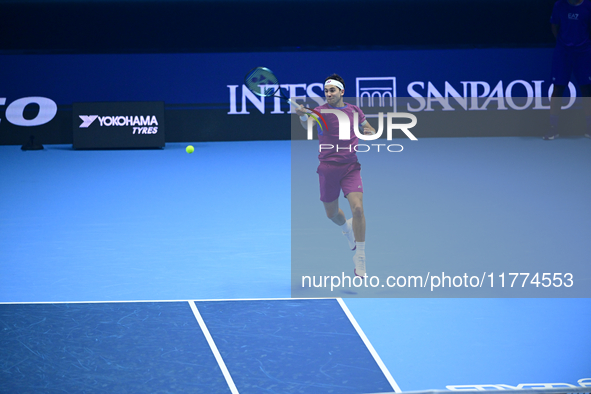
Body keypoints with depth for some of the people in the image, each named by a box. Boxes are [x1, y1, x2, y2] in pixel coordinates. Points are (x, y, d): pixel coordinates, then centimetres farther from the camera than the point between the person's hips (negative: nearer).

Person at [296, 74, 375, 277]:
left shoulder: (354, 110, 5)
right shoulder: (321, 111, -5)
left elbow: (368, 128, 21)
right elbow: (308, 126, -25)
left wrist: (369, 132, -3)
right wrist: (303, 116, -48)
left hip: (351, 167, 1)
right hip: (328, 167, -1)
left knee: (357, 208, -16)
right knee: (331, 213, 10)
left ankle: (360, 260, -8)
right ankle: (346, 227, 48)